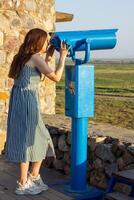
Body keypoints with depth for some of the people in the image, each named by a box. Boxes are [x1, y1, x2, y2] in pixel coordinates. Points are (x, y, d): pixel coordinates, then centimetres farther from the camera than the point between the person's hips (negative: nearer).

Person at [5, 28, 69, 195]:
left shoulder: (24, 57, 16)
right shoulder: (35, 57, -11)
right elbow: (56, 77, -11)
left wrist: (49, 56, 27)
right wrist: (63, 56, 0)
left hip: (21, 101, 9)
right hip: (26, 102, -9)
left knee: (41, 139, 16)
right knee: (27, 142, 0)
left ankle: (33, 178, 25)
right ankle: (23, 185, 10)